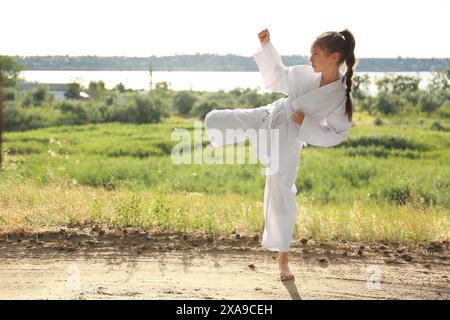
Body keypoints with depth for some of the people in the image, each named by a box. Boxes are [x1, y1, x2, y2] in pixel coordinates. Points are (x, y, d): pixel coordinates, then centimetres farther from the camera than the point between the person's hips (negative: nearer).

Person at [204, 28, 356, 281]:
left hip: (286, 142, -3)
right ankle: (224, 137, 30)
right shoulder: (304, 74, -10)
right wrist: (266, 46, -3)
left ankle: (283, 257, 24)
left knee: (281, 199, 4)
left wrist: (304, 123, -24)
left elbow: (335, 136, -16)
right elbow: (275, 77, 7)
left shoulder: (342, 98, -21)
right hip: (266, 118, 3)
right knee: (215, 119, -11)